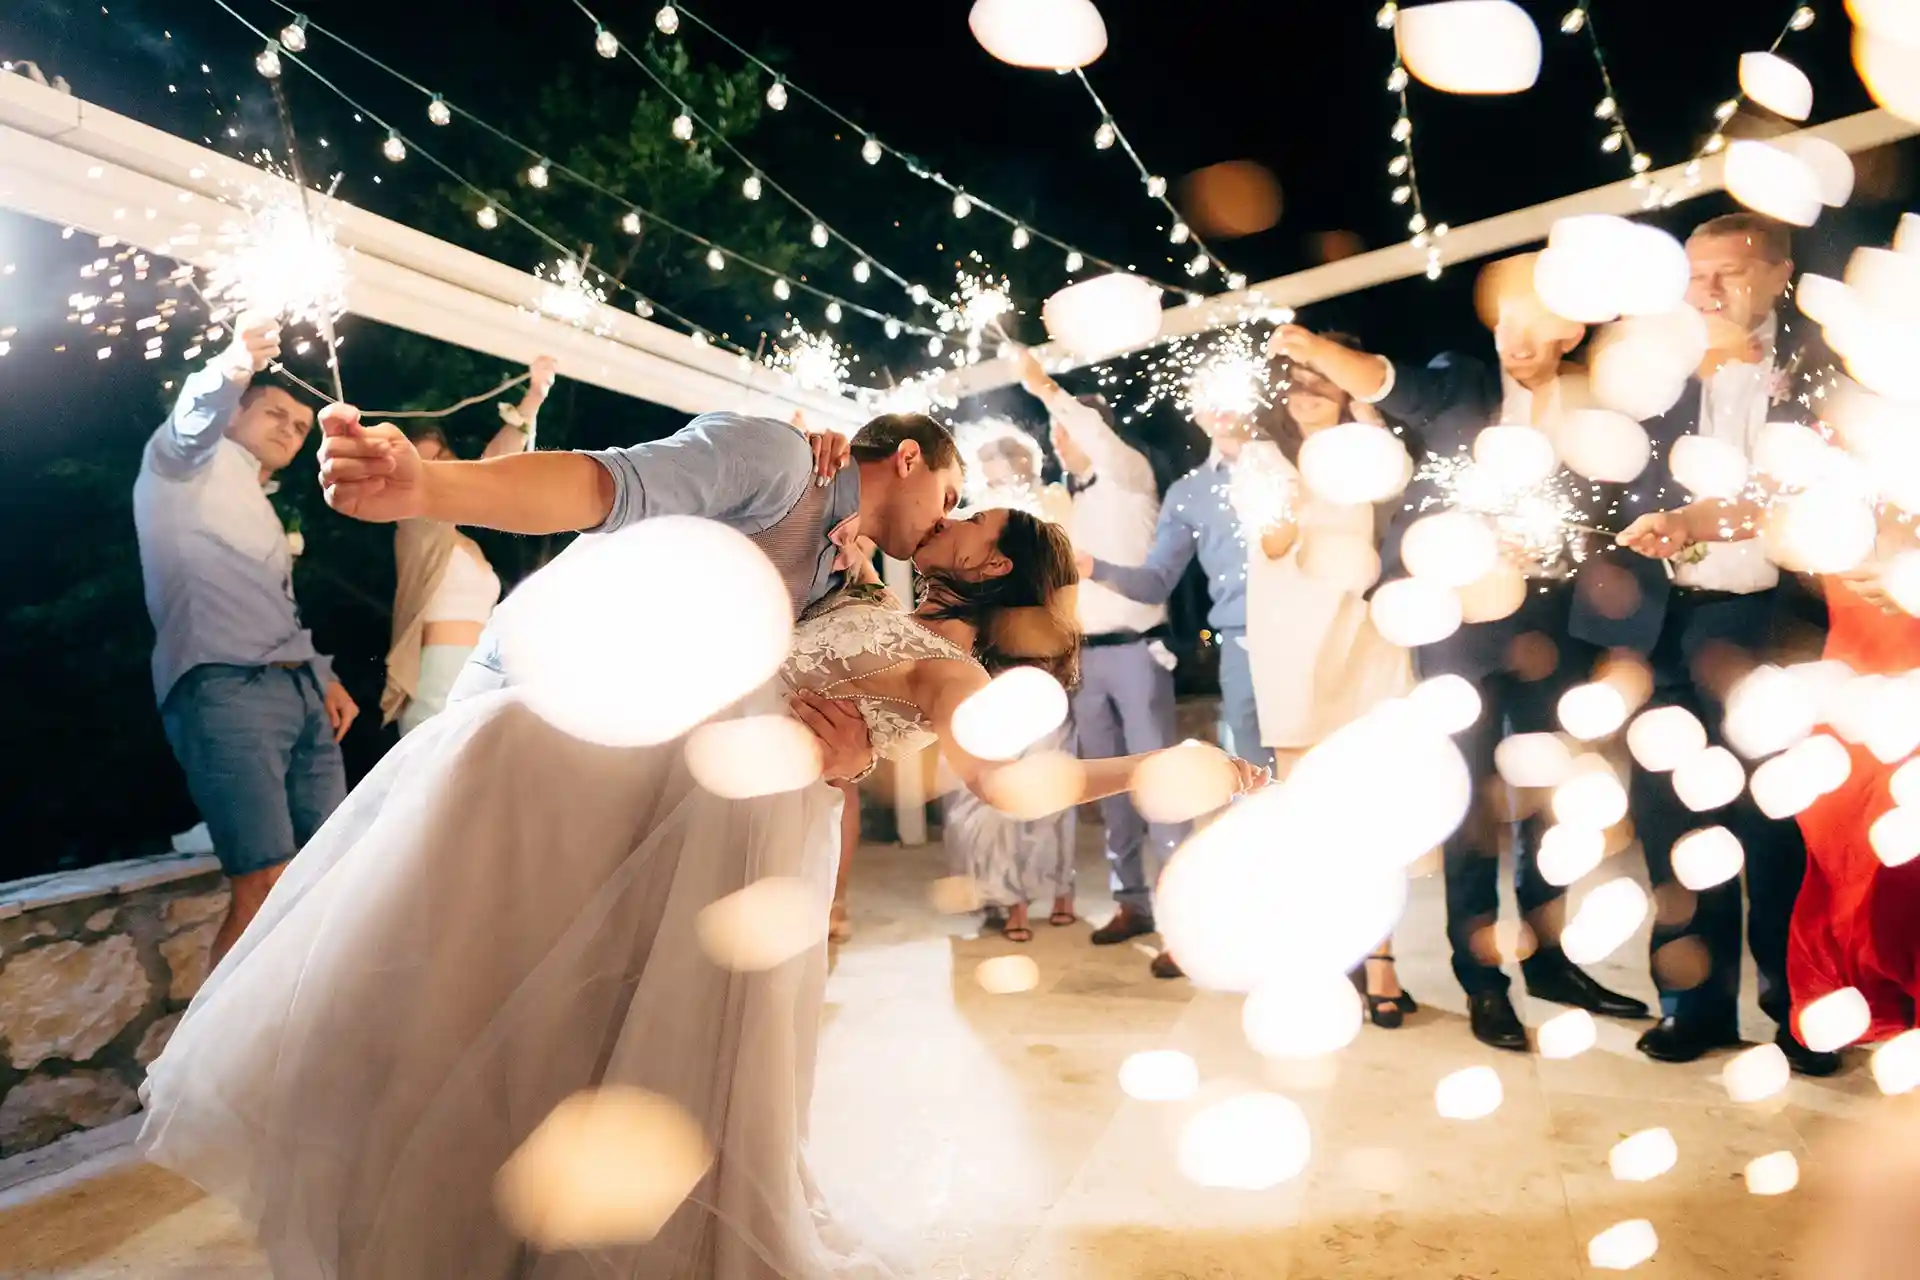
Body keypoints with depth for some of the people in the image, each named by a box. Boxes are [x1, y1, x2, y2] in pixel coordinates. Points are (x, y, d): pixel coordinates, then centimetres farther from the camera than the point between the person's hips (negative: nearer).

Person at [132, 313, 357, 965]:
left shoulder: (262, 511, 29)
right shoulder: (189, 466, 8)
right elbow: (194, 418, -16)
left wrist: (323, 677, 14)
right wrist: (235, 366, -37)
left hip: (300, 692, 8)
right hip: (224, 689, -8)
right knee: (267, 887, -16)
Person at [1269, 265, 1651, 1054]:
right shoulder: (1460, 387, 1)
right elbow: (1384, 381, -18)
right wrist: (1314, 350, -34)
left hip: (1546, 620, 3)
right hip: (1459, 620, -3)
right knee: (1469, 796, 2)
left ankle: (1548, 956, 30)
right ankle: (1481, 979, 14)